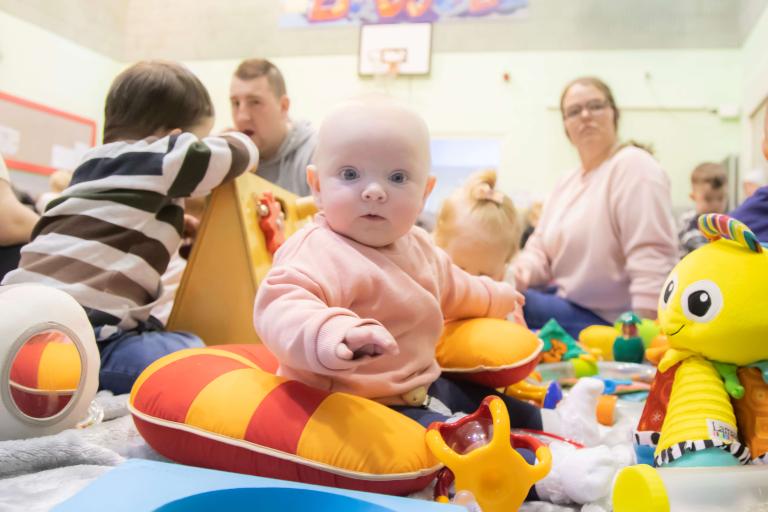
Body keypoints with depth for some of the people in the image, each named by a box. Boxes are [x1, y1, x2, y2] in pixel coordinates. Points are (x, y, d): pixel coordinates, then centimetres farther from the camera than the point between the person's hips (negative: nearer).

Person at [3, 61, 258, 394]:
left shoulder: (95, 164, 26)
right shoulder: (161, 158, 2)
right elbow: (241, 151, 9)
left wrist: (176, 225, 35)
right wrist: (239, 144, 29)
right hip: (79, 332, -9)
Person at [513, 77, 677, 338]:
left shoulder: (633, 166, -12)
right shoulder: (566, 181, 15)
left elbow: (651, 258, -21)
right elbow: (541, 247, 15)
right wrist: (524, 269, -9)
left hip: (607, 322, -8)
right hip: (567, 306, 8)